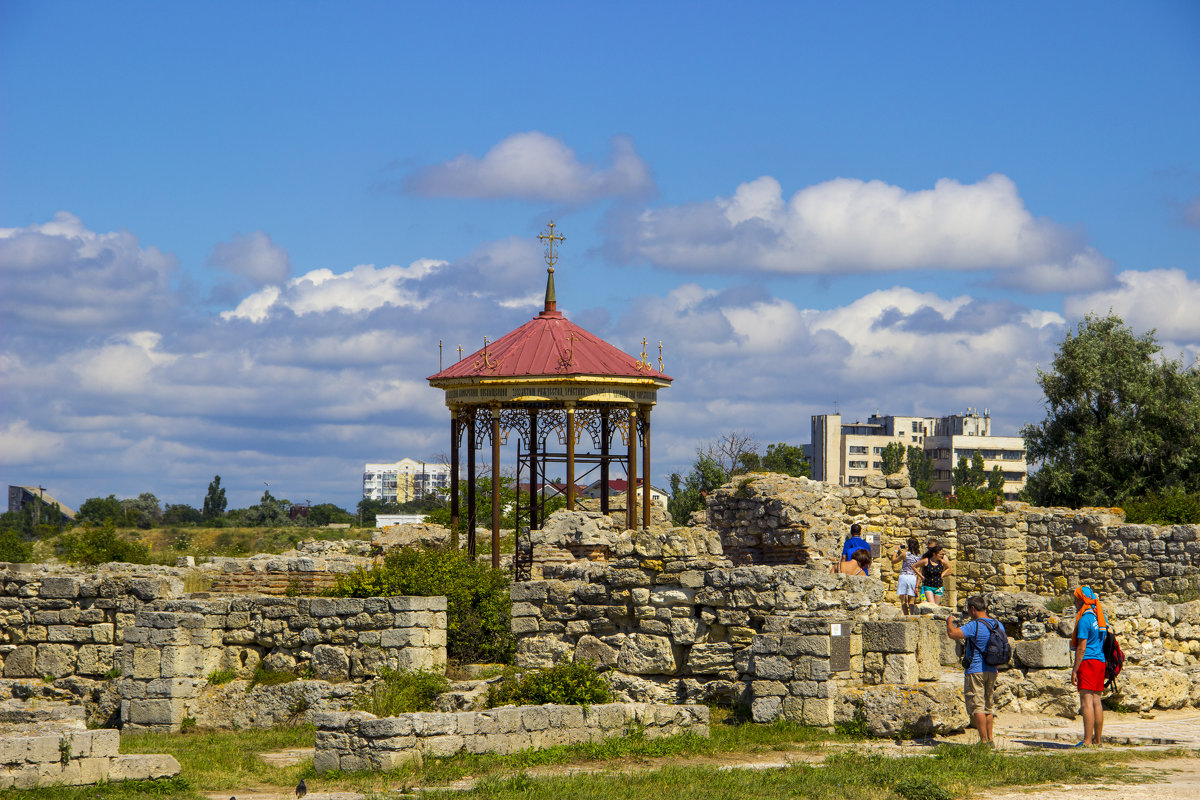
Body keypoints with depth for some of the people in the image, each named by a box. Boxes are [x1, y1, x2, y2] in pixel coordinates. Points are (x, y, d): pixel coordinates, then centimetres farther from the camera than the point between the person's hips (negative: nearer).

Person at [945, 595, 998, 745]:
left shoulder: (975, 626, -17)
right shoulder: (997, 625, 7)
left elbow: (952, 634, -26)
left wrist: (949, 622, -6)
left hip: (975, 670, -8)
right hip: (991, 671, 8)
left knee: (977, 708, -5)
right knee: (987, 707, 16)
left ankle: (984, 741, -8)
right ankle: (990, 740, 17)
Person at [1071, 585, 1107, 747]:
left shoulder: (1084, 620, -12)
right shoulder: (1100, 617, 14)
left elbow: (1082, 648, -15)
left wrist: (1074, 670, -12)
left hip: (1087, 661, -9)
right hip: (1100, 661, 9)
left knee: (1087, 702, -11)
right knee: (1096, 701, 11)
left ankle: (1087, 741, -16)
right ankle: (1097, 740, 12)